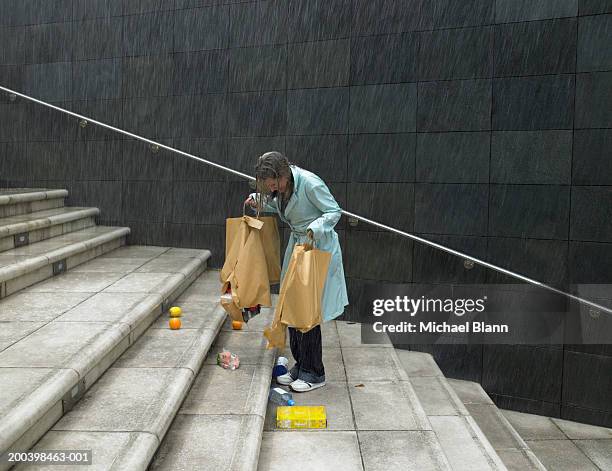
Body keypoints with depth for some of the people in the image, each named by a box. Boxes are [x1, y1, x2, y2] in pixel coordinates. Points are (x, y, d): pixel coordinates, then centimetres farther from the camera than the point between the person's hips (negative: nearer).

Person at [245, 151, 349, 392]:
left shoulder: (310, 183, -23)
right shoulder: (281, 187, 0)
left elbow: (334, 212, -18)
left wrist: (315, 229, -34)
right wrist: (259, 201, 2)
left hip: (319, 248, -8)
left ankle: (314, 373, 11)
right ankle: (300, 365, 25)